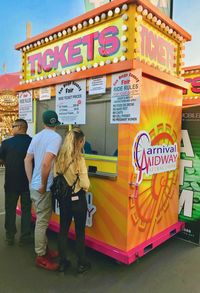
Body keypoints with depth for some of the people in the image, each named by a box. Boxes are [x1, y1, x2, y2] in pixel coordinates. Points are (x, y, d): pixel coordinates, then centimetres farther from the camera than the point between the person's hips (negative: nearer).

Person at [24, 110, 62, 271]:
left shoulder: (37, 136, 9)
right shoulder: (56, 137, -16)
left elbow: (27, 160, 12)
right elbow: (46, 163, -28)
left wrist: (32, 182, 16)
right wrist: (43, 185, -17)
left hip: (34, 186, 8)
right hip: (44, 188, -8)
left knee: (42, 220, 20)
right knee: (42, 222, 4)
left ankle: (44, 249, 35)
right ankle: (41, 256, 19)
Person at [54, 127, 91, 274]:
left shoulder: (59, 157, -4)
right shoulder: (79, 159, -19)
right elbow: (85, 184, -19)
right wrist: (84, 187, 2)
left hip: (63, 198, 5)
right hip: (78, 199, -5)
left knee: (63, 229, 16)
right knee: (80, 231, 11)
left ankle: (63, 262, 30)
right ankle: (82, 264, 26)